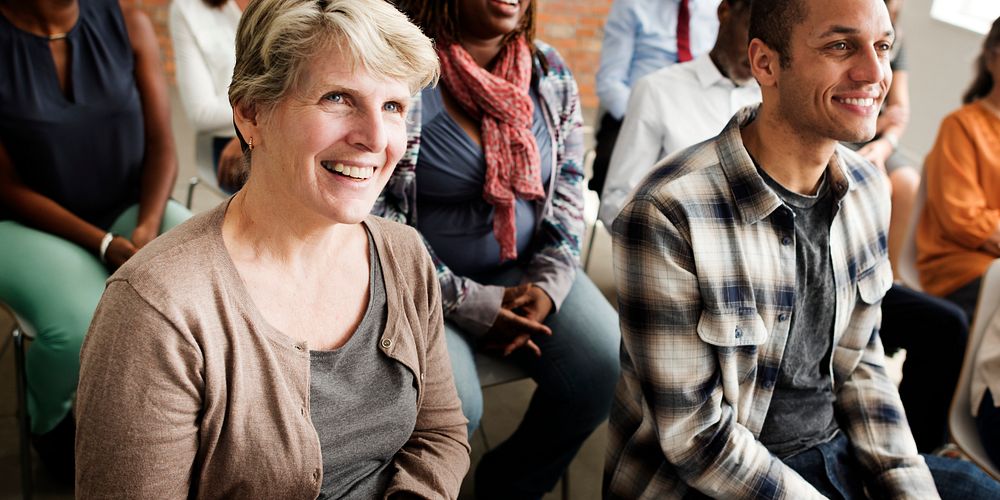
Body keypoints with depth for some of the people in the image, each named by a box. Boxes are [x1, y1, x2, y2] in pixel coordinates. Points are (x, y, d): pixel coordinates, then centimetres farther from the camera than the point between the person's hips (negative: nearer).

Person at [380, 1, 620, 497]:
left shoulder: (549, 70, 3)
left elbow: (567, 181, 8)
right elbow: (369, 211, -16)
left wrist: (548, 283, -8)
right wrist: (469, 304, -16)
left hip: (523, 268, 6)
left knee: (607, 368, -14)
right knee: (450, 403, -28)